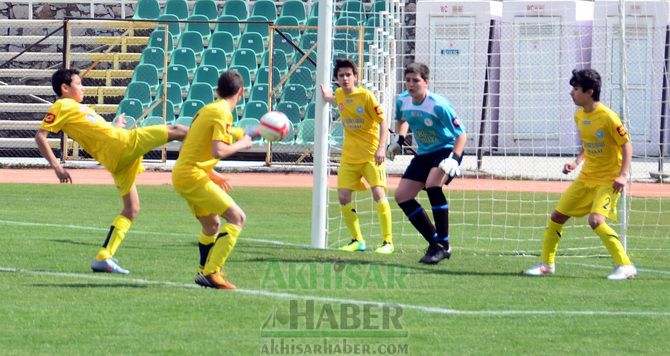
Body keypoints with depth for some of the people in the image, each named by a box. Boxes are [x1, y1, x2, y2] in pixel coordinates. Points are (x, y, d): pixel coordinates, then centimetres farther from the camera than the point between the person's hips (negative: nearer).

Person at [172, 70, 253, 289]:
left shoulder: (207, 110, 17)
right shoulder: (222, 113, -12)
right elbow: (218, 151, -24)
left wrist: (211, 174, 24)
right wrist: (241, 144, -7)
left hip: (182, 175, 10)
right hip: (193, 175, -10)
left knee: (212, 225, 24)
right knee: (237, 218, -11)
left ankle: (204, 271, 36)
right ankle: (211, 273, -20)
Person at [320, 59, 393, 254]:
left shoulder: (365, 96, -13)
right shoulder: (339, 95, 5)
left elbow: (382, 122, -12)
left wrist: (381, 148, -22)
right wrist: (328, 98, 19)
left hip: (371, 155, -6)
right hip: (349, 156, 6)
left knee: (378, 193, -16)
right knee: (343, 196, -3)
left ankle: (387, 242, -10)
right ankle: (357, 240, 11)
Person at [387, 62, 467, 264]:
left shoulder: (438, 105, -24)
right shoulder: (402, 101, -4)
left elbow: (461, 135, -20)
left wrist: (454, 159, -34)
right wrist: (399, 140, 5)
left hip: (447, 150, -8)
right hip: (424, 154, 8)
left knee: (432, 185, -34)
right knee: (402, 196, 0)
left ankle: (443, 245, -23)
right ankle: (435, 243, 12)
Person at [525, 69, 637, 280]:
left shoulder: (608, 117, -19)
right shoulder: (579, 116, 5)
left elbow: (627, 145, -14)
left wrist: (623, 175, -24)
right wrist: (576, 162, 4)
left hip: (609, 180, -8)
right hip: (586, 177, 8)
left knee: (596, 220, -25)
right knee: (557, 216, 7)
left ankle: (625, 266, -16)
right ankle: (546, 264, 22)